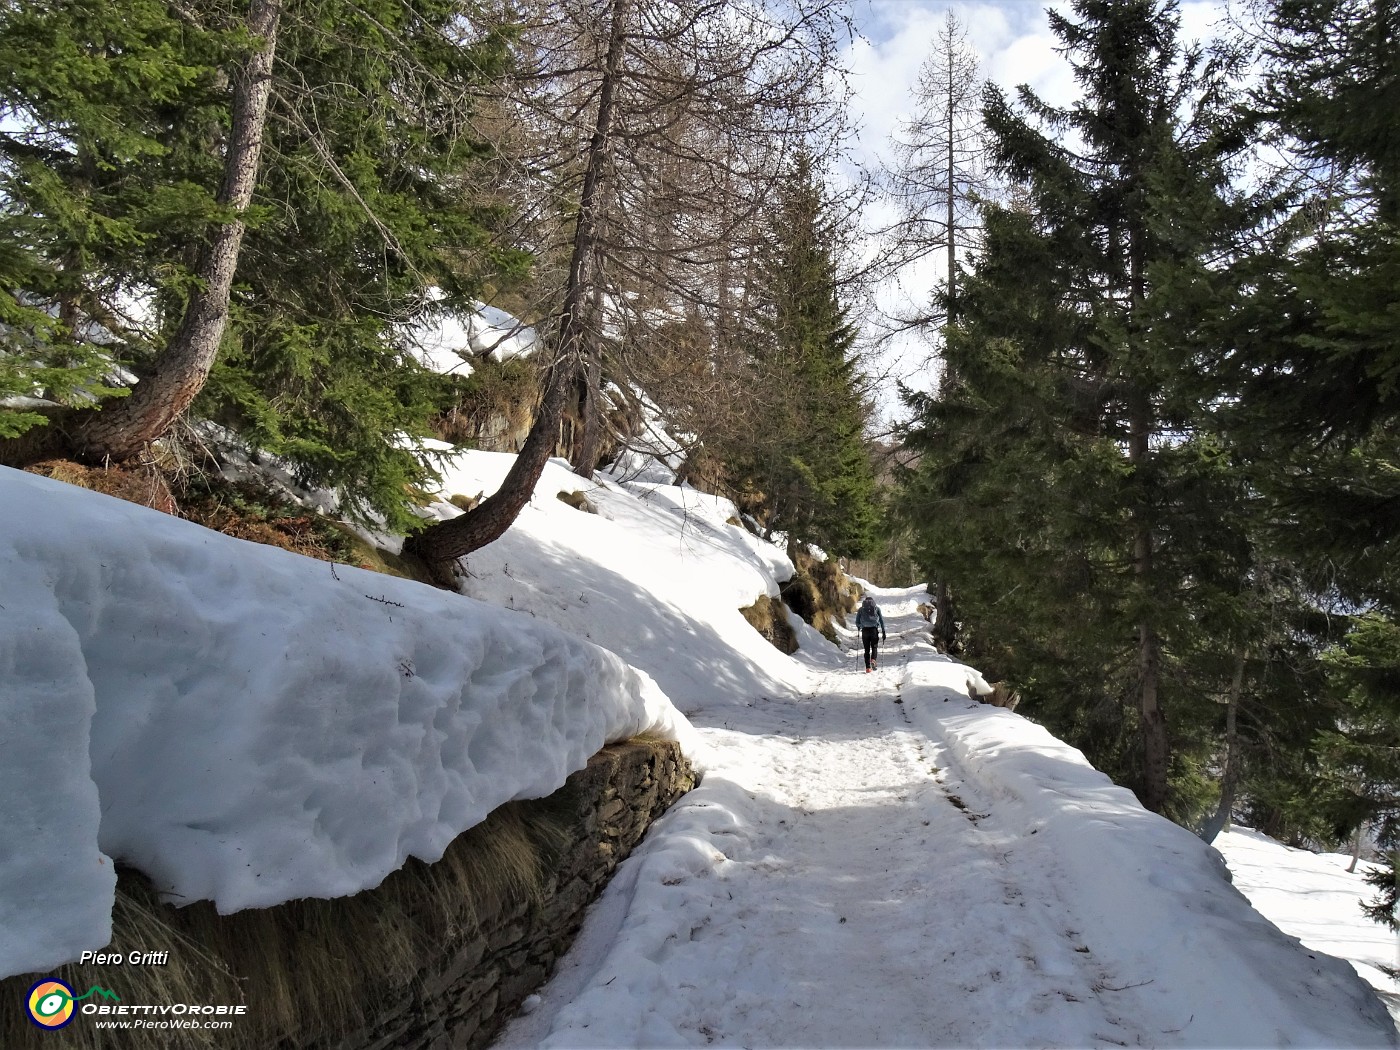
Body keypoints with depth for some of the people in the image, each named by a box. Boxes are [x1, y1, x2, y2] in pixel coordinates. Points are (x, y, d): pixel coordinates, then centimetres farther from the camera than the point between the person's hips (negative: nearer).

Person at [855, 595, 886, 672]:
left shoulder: (861, 609, 9)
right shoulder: (876, 608, 10)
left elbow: (857, 623, 9)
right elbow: (881, 620, 6)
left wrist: (860, 626, 31)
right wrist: (883, 632, 10)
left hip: (865, 630, 1)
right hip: (874, 630, -1)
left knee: (867, 649, 9)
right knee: (874, 647, 12)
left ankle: (868, 668, 3)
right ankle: (873, 660, -16)